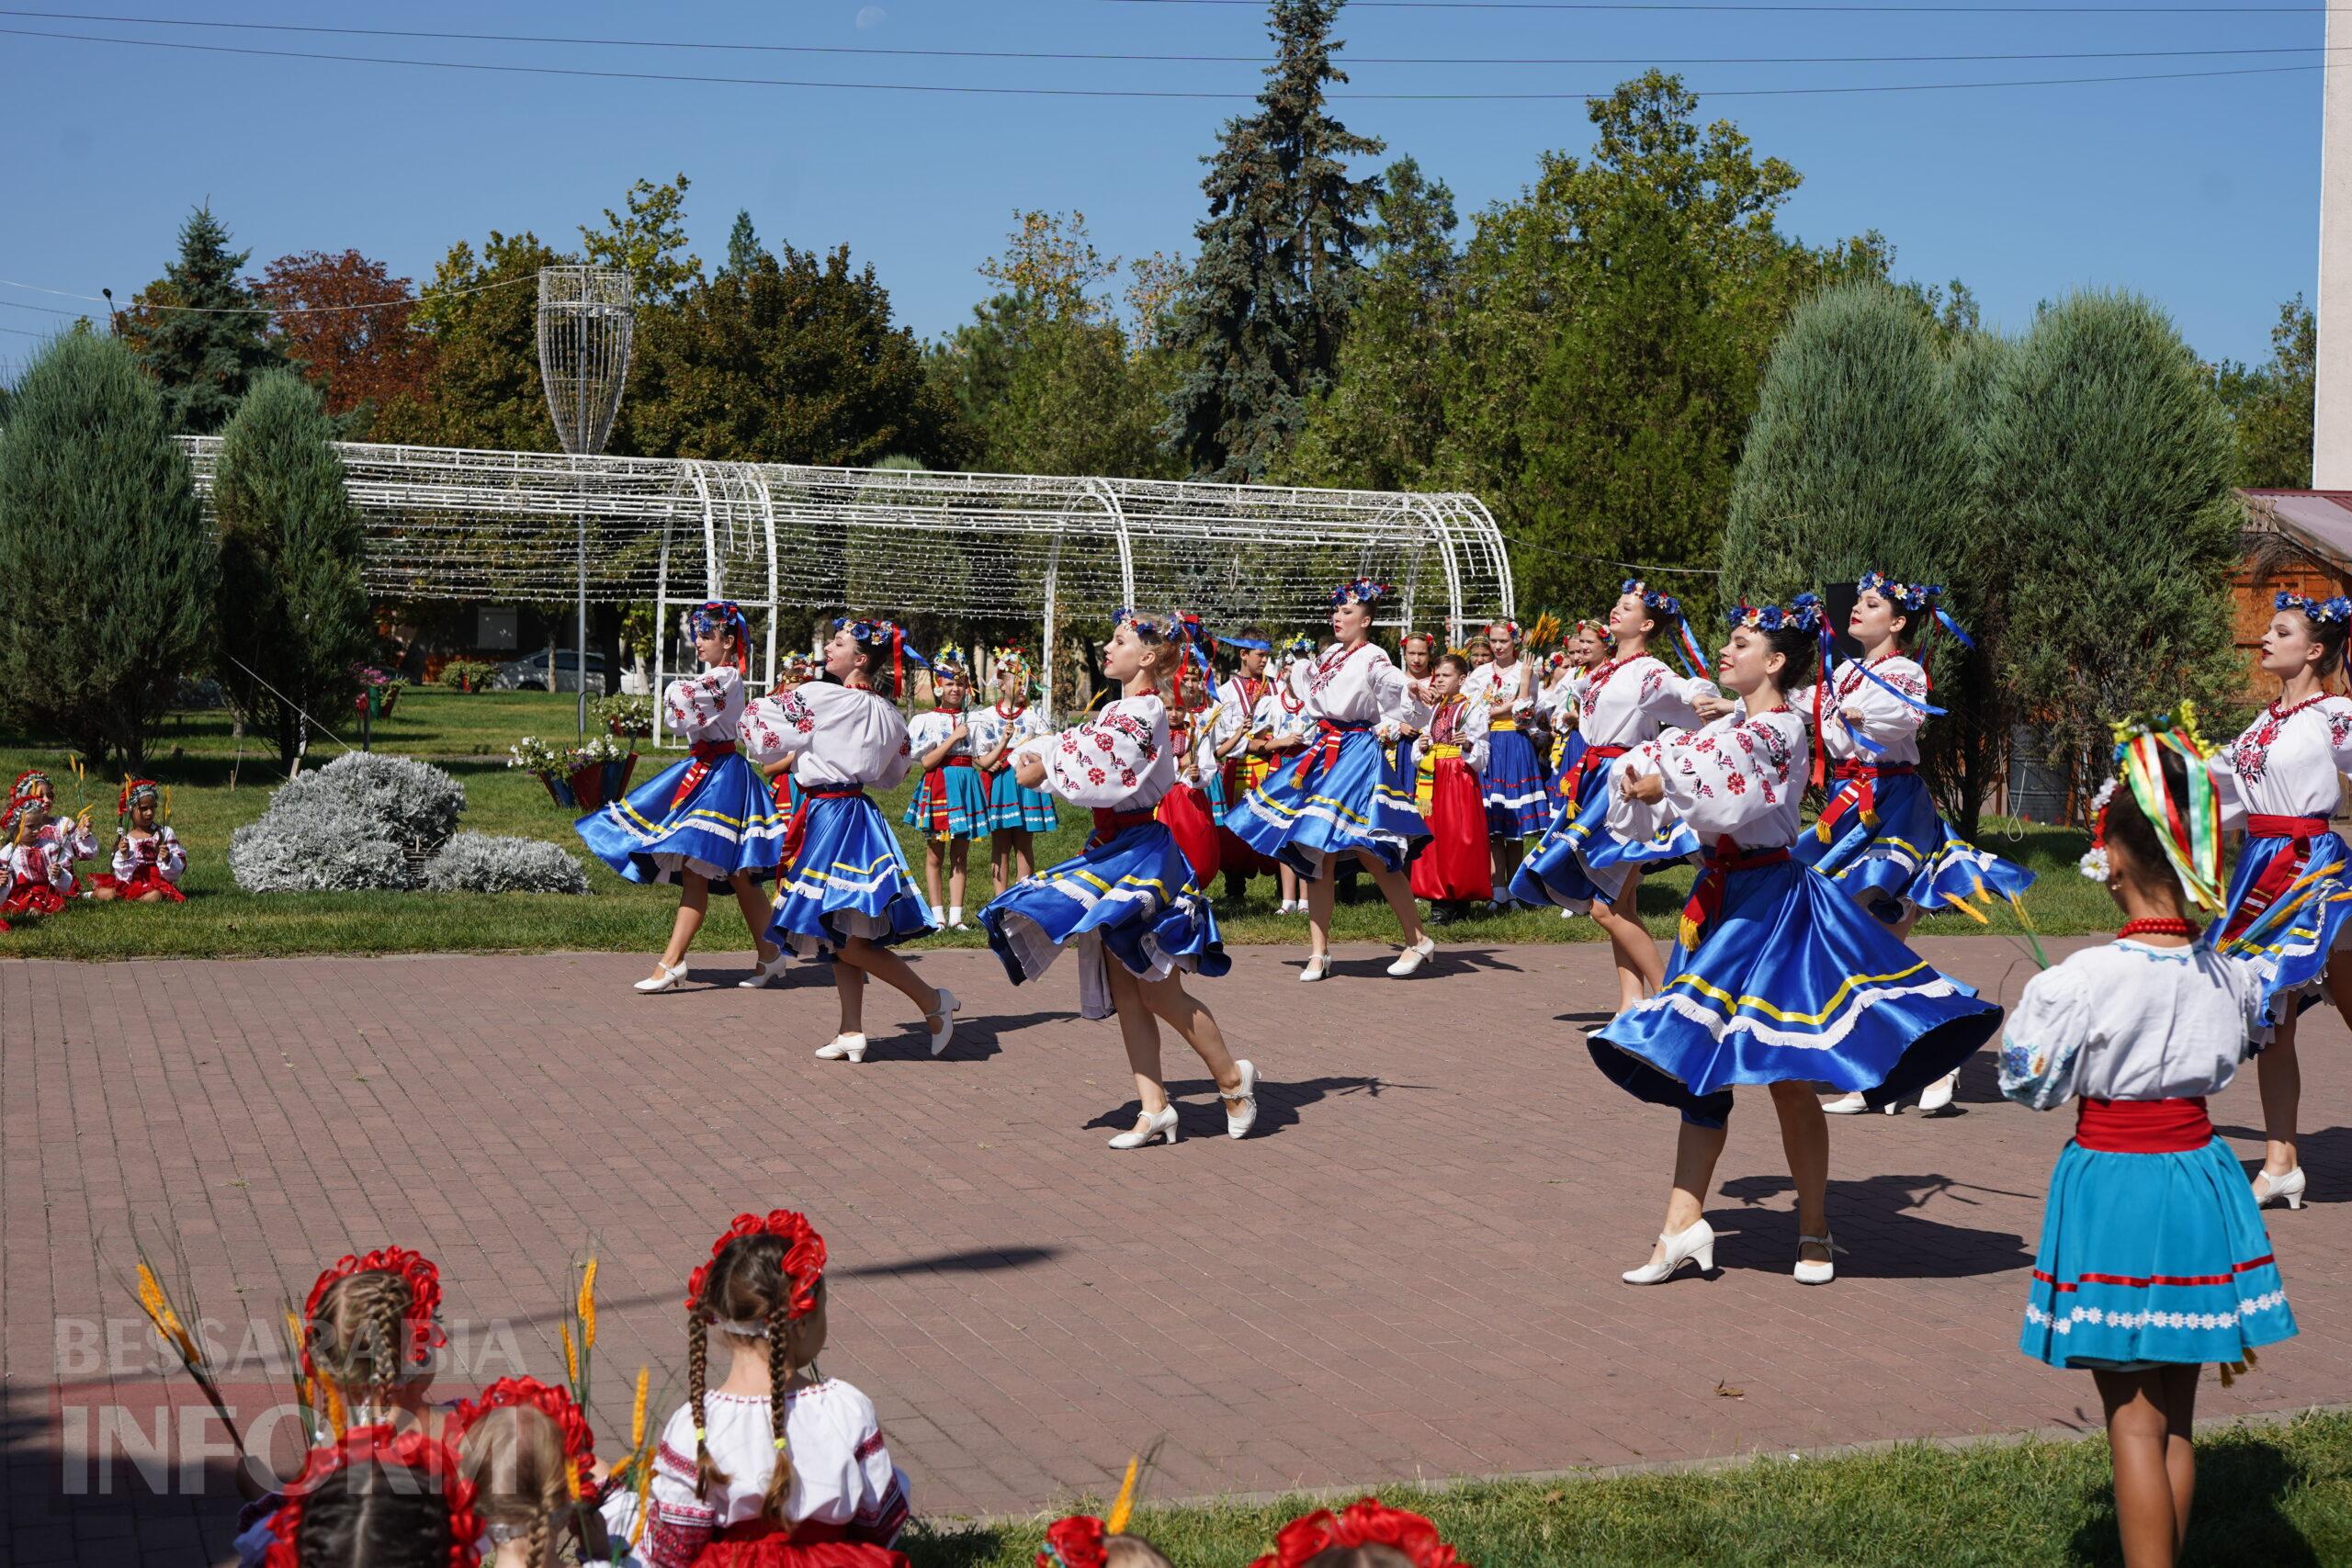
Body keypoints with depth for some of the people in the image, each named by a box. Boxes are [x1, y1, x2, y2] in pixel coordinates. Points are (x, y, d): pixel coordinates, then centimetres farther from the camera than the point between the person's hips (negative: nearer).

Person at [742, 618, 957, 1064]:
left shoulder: (819, 697, -12)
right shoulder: (887, 713, 10)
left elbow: (758, 722, -6)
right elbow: (896, 770, 23)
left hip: (830, 814, -8)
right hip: (861, 812, 9)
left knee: (843, 937, -8)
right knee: (843, 932, 11)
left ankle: (932, 1000, -6)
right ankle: (852, 1033, 12)